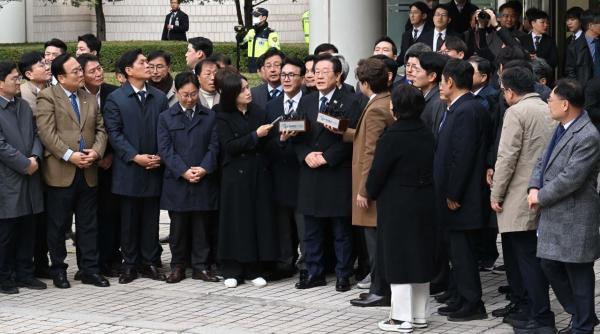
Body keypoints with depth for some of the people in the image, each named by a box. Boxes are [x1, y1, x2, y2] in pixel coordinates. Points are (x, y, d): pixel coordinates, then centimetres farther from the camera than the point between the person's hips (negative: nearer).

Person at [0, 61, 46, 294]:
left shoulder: (24, 106, 13)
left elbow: (36, 135, 12)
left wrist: (35, 158, -6)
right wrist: (25, 164, -14)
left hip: (29, 179, 7)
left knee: (27, 231, 11)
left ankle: (24, 273, 20)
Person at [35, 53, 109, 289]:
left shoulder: (90, 99, 15)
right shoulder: (47, 98, -5)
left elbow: (100, 129, 14)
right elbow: (47, 132, -13)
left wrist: (96, 151, -5)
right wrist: (69, 155, -19)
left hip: (88, 172, 5)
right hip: (60, 172, -5)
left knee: (88, 225, 9)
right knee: (58, 225, 3)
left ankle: (90, 270, 15)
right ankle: (58, 271, 13)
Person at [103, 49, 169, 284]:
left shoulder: (159, 98, 10)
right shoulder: (115, 99, 0)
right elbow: (114, 133, -6)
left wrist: (160, 156, -6)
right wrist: (135, 157, -14)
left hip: (154, 169, 3)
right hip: (128, 170, -2)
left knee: (151, 219, 6)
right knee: (129, 219, 4)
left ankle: (150, 263, 14)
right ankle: (130, 264, 11)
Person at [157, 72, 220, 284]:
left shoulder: (210, 116, 10)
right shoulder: (166, 118, 7)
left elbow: (214, 146, 3)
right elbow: (165, 149, -2)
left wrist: (204, 168, -12)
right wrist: (183, 171, -13)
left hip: (205, 182, 1)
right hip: (177, 181, -1)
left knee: (202, 226, 3)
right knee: (178, 226, 5)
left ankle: (201, 266, 10)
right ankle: (177, 266, 12)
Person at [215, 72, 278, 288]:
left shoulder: (259, 113, 8)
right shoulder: (223, 118, -2)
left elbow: (267, 144, 11)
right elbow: (229, 145, -12)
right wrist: (255, 136, -17)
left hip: (259, 175, 3)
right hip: (236, 175, -3)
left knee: (259, 219, 3)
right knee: (236, 221, 0)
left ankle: (254, 270, 10)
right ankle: (232, 271, 8)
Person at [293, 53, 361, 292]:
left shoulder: (349, 104, -3)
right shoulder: (306, 102, 13)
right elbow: (297, 136, 10)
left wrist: (326, 157, -15)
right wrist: (306, 155, -8)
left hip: (337, 174, -5)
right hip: (310, 174, 5)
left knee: (341, 230, 2)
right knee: (312, 230, 9)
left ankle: (343, 275, 8)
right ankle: (314, 273, 17)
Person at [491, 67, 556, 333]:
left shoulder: (516, 112, -12)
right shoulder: (547, 110, 13)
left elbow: (507, 157, -16)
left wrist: (496, 194, -9)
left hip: (521, 199, -8)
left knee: (528, 258, -6)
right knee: (533, 257, 15)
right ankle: (528, 309, 23)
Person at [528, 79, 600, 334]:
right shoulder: (562, 128, 8)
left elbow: (570, 178, -25)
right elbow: (543, 161, 14)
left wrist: (541, 197, -14)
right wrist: (534, 188, -3)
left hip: (574, 219, -10)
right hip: (553, 216, 10)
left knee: (578, 273, 4)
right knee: (550, 265, 17)